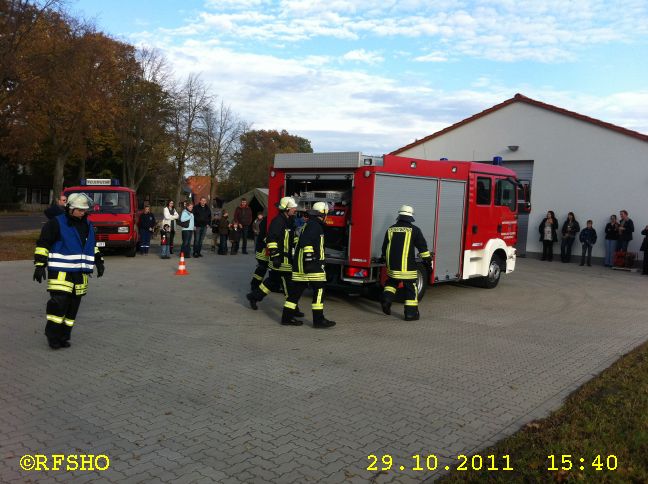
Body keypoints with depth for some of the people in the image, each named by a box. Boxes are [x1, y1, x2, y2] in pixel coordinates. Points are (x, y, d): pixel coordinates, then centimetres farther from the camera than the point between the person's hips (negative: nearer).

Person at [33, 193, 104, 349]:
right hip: (60, 272, -6)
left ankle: (64, 336, 15)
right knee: (59, 302, -15)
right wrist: (40, 265, -11)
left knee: (73, 305, 6)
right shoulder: (56, 223, -4)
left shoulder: (88, 225, 15)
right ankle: (52, 335, 1)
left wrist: (98, 261, 20)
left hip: (80, 273, 6)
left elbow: (91, 246, 28)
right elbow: (42, 244, -5)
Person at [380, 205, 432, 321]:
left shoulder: (391, 229, 9)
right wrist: (428, 261, 5)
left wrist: (385, 260, 33)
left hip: (392, 265, 4)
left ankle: (386, 299, 6)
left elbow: (384, 248, 18)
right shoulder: (414, 230, -4)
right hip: (407, 266, -4)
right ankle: (411, 313, 4)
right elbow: (423, 248, -3)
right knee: (411, 288, 4)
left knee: (391, 282, 26)